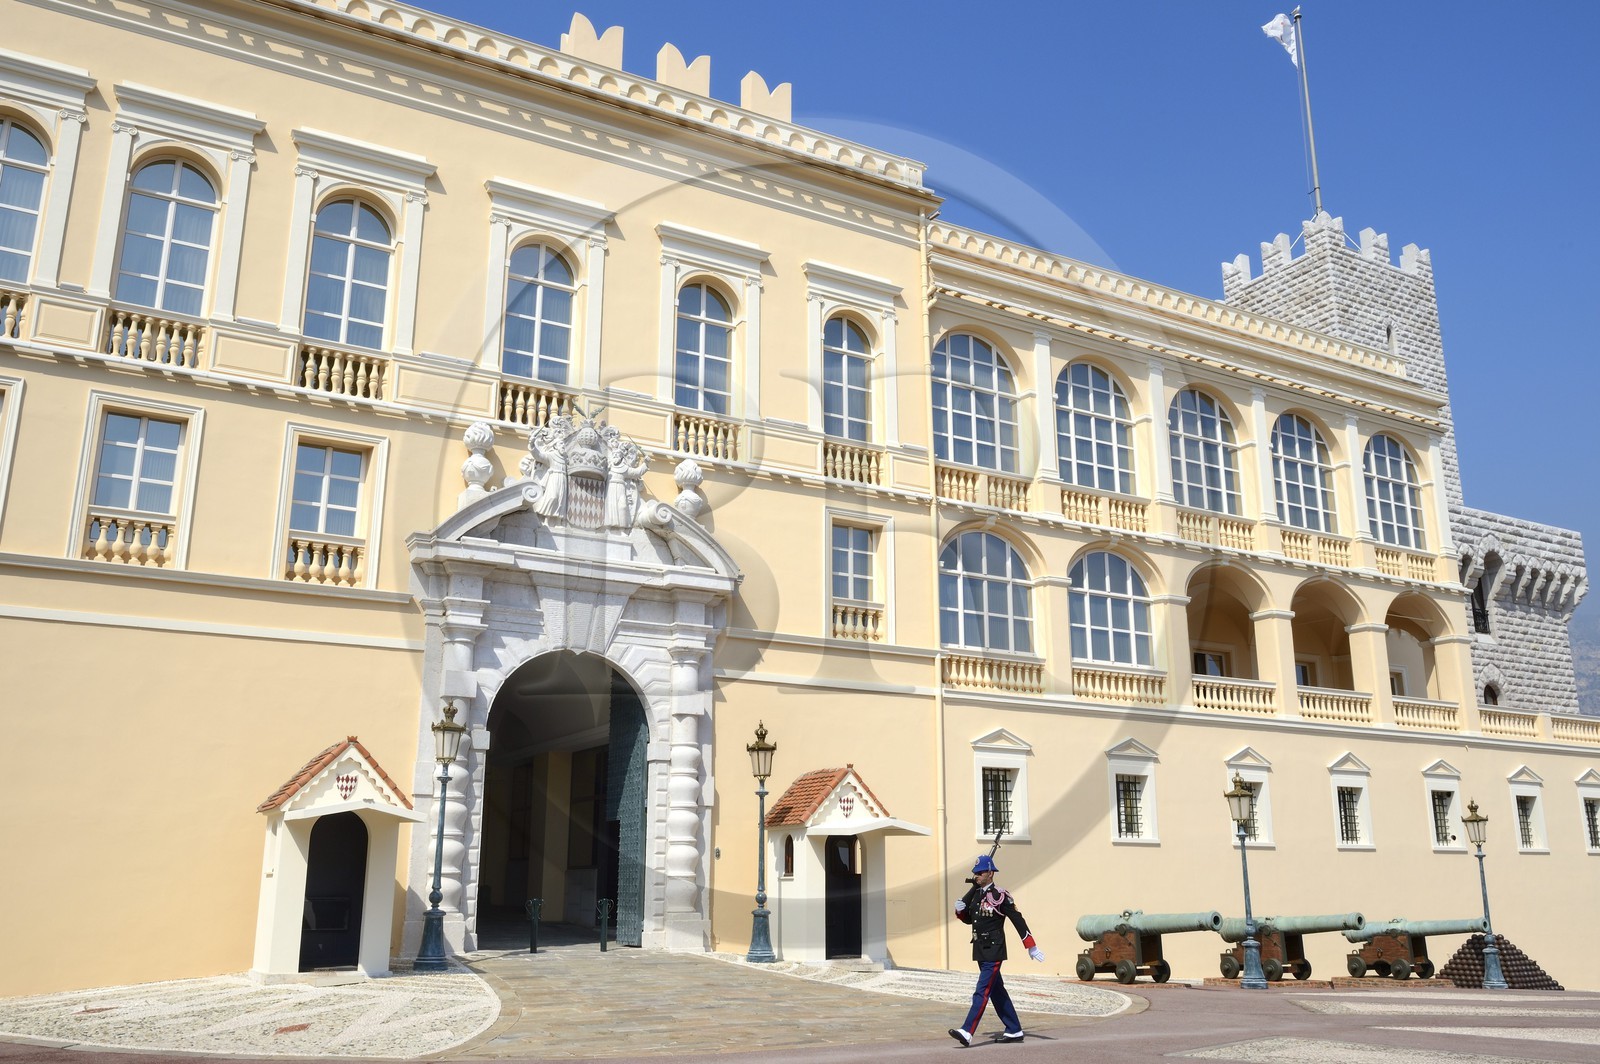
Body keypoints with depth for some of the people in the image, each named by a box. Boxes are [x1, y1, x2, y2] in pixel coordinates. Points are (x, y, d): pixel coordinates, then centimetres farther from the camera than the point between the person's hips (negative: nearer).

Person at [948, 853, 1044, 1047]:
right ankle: (1014, 1031, 23)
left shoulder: (1000, 896, -13)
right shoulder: (974, 894, 10)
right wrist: (959, 910, -1)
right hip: (981, 952, 8)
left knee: (982, 992, -13)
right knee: (997, 992, 14)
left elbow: (1018, 921, -10)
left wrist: (1032, 948, -9)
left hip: (994, 953, -8)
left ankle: (967, 1032, -19)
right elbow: (968, 919, 21)